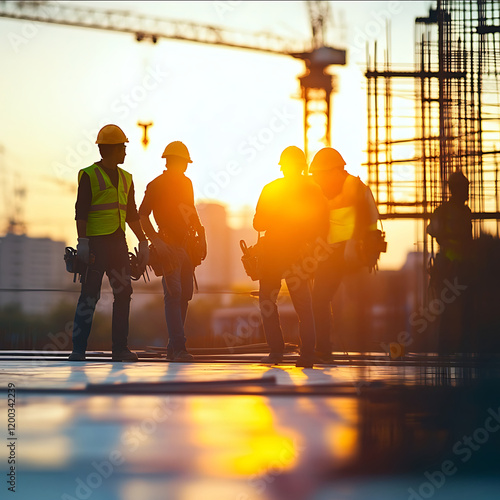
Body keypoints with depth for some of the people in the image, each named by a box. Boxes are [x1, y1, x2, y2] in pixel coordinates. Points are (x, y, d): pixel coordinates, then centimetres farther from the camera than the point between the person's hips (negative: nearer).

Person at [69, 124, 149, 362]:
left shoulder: (126, 178, 16)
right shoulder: (89, 175, -4)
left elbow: (131, 214, 20)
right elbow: (81, 211, -9)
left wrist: (143, 242, 14)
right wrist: (82, 241, -18)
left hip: (118, 242, 6)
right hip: (96, 242, -6)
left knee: (123, 293, 3)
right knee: (90, 295, -7)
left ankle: (120, 347, 8)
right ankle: (78, 349, -4)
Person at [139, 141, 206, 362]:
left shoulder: (186, 183, 13)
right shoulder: (156, 185, -8)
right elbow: (142, 216, -10)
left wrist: (201, 236, 16)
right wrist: (156, 241, -19)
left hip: (187, 245, 7)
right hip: (169, 245, -7)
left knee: (184, 295, 7)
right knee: (173, 294, -14)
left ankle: (173, 348, 12)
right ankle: (178, 347, -18)